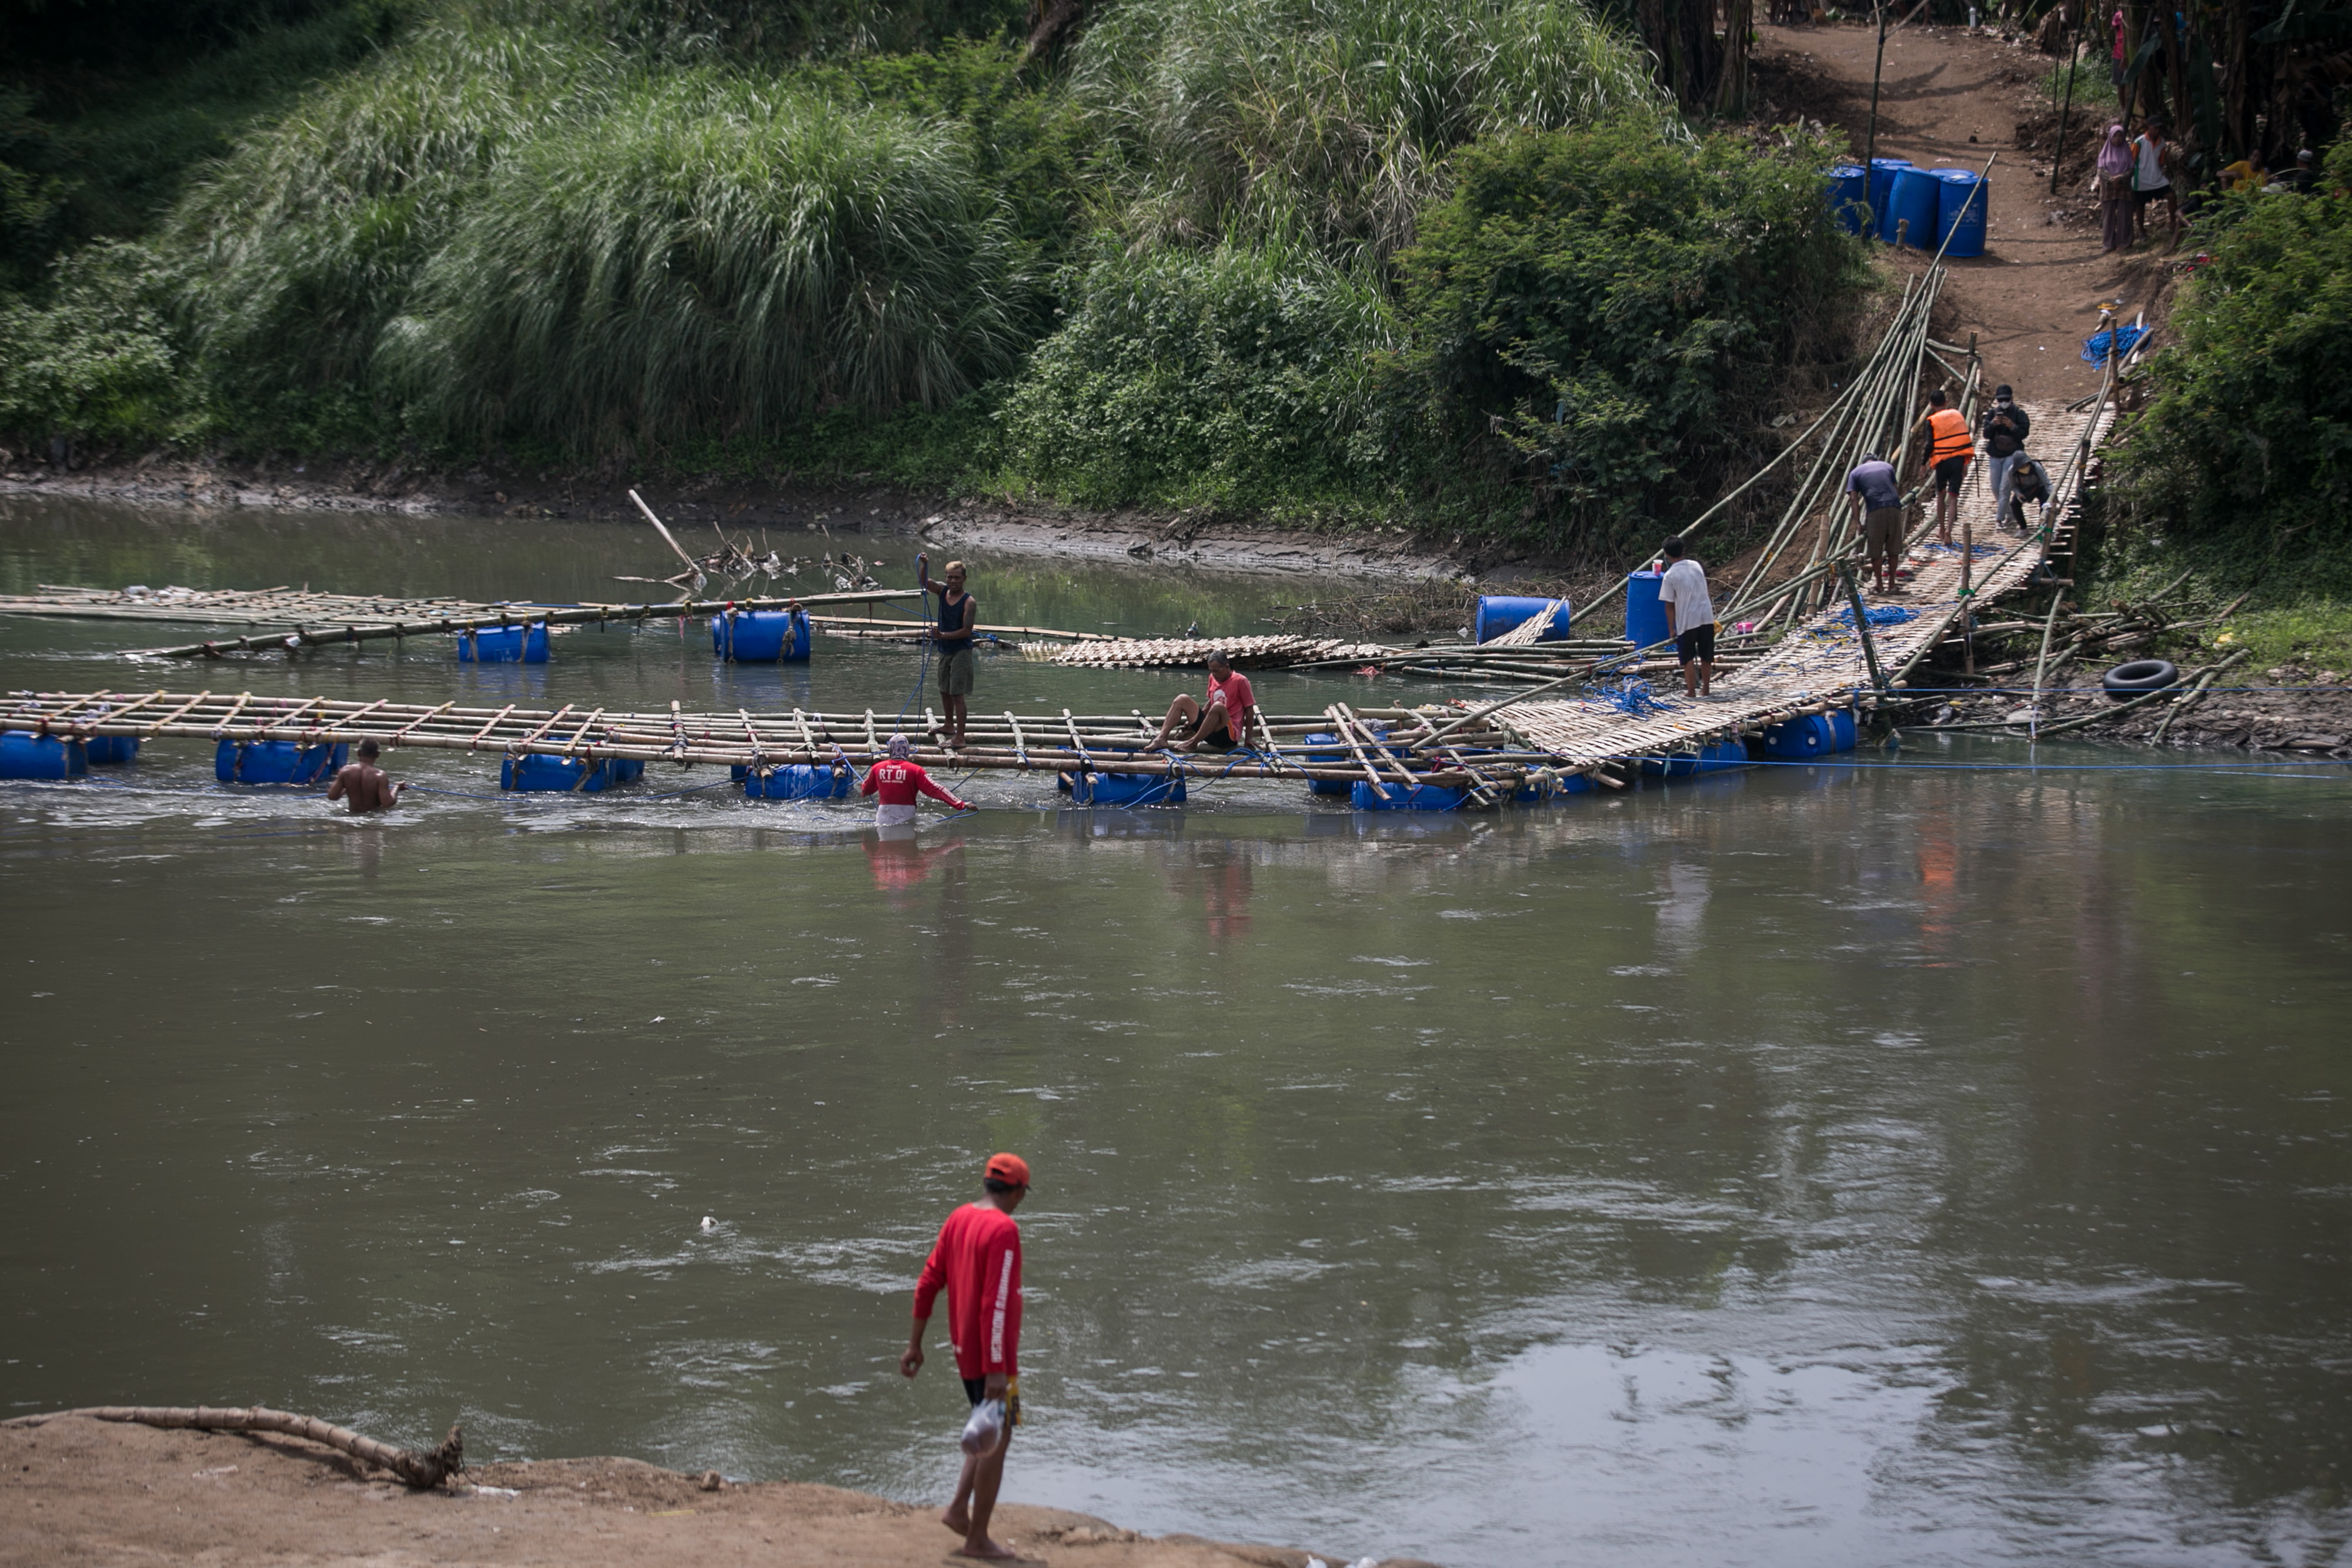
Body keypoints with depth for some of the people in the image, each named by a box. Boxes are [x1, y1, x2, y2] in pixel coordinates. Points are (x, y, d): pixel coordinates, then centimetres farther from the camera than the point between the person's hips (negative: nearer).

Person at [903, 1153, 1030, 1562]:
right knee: (997, 1439, 0)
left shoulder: (959, 1219, 6)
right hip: (991, 1354, -9)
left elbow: (928, 1282, 9)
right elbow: (996, 1304, -25)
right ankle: (977, 1539, 5)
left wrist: (915, 1344, 15)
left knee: (988, 1431, 22)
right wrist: (997, 1370, -25)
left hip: (964, 1348, 9)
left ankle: (959, 1508, 13)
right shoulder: (1004, 1230, -19)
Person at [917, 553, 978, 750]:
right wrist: (924, 565, -25)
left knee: (958, 695, -11)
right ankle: (950, 726, 42)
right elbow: (923, 582, -7)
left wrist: (943, 635, -26)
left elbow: (967, 631, -19)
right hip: (945, 650, 8)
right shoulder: (943, 591, 2)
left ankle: (960, 738, -12)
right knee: (945, 691, 22)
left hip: (961, 651, -8)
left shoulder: (969, 602, -16)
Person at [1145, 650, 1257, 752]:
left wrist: (1248, 739, -9)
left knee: (1218, 706, -36)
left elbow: (1249, 709, -7)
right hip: (1212, 732, 7)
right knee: (1182, 699, -2)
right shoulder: (1213, 678, 11)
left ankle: (1193, 743, -31)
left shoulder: (1240, 681, -9)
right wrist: (1193, 721, 16)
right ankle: (1161, 738, -20)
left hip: (1229, 735, -7)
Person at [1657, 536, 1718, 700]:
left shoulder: (1671, 576, -10)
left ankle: (1691, 691, 7)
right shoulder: (1696, 566, 4)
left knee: (1688, 657, 7)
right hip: (1706, 616, 4)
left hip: (1688, 620, -4)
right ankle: (1705, 690, 18)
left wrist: (1671, 629, 1)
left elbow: (1669, 605, -7)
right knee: (1706, 656, 12)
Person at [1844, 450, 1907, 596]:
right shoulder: (1888, 467, 23)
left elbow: (1855, 499, 7)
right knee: (1893, 549, 10)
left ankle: (1879, 585, 8)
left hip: (1876, 510, -3)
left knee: (1875, 551, 6)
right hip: (1894, 507, 3)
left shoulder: (1856, 473, 16)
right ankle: (1891, 584, 14)